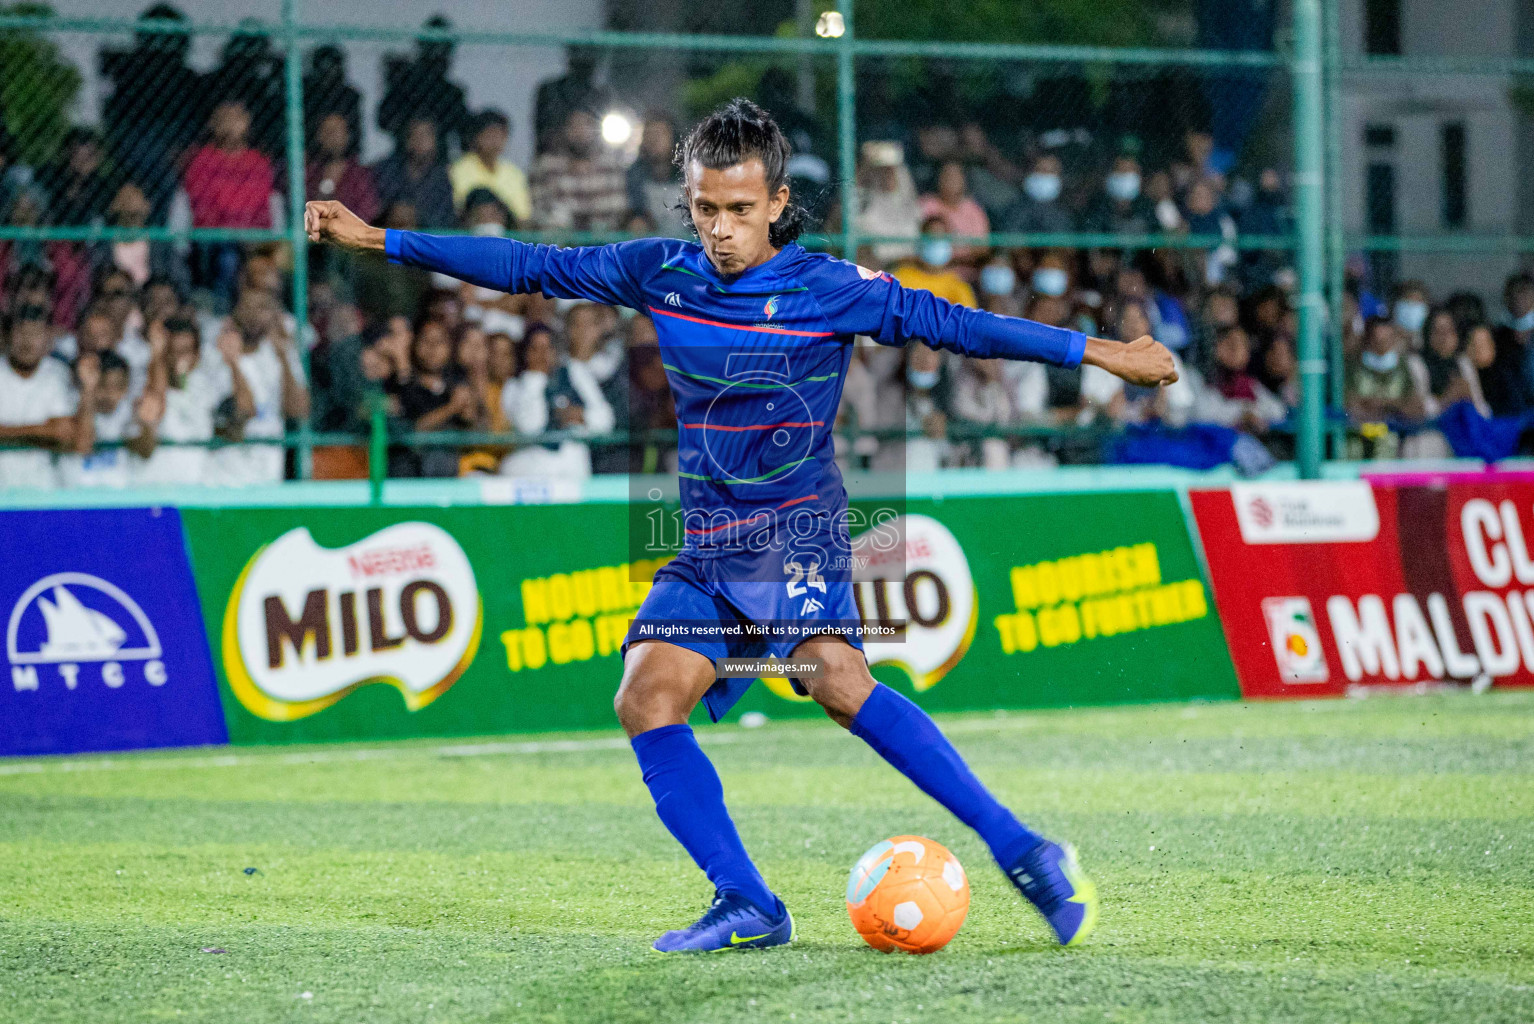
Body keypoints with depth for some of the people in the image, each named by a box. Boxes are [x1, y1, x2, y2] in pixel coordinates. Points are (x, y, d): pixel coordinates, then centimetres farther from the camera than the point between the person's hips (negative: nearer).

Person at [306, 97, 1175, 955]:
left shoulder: (831, 289, -8)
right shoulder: (659, 273, 3)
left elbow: (950, 324, -7)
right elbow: (529, 268, 10)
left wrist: (1096, 352, -11)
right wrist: (376, 240, 12)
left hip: (798, 530, -5)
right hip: (705, 542, 5)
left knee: (836, 680, -29)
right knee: (647, 700, -14)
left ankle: (1021, 851, -29)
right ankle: (748, 906, -10)